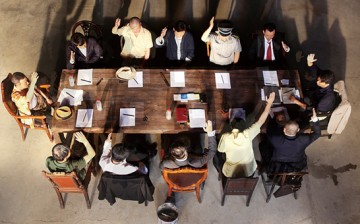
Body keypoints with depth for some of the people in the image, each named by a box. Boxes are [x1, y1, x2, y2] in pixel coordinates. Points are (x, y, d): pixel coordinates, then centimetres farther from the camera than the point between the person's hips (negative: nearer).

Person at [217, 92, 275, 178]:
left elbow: (221, 150, -7)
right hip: (248, 172, 2)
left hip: (230, 173, -1)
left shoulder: (225, 137, -26)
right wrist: (269, 103, -7)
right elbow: (261, 121, -14)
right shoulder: (248, 135, -24)